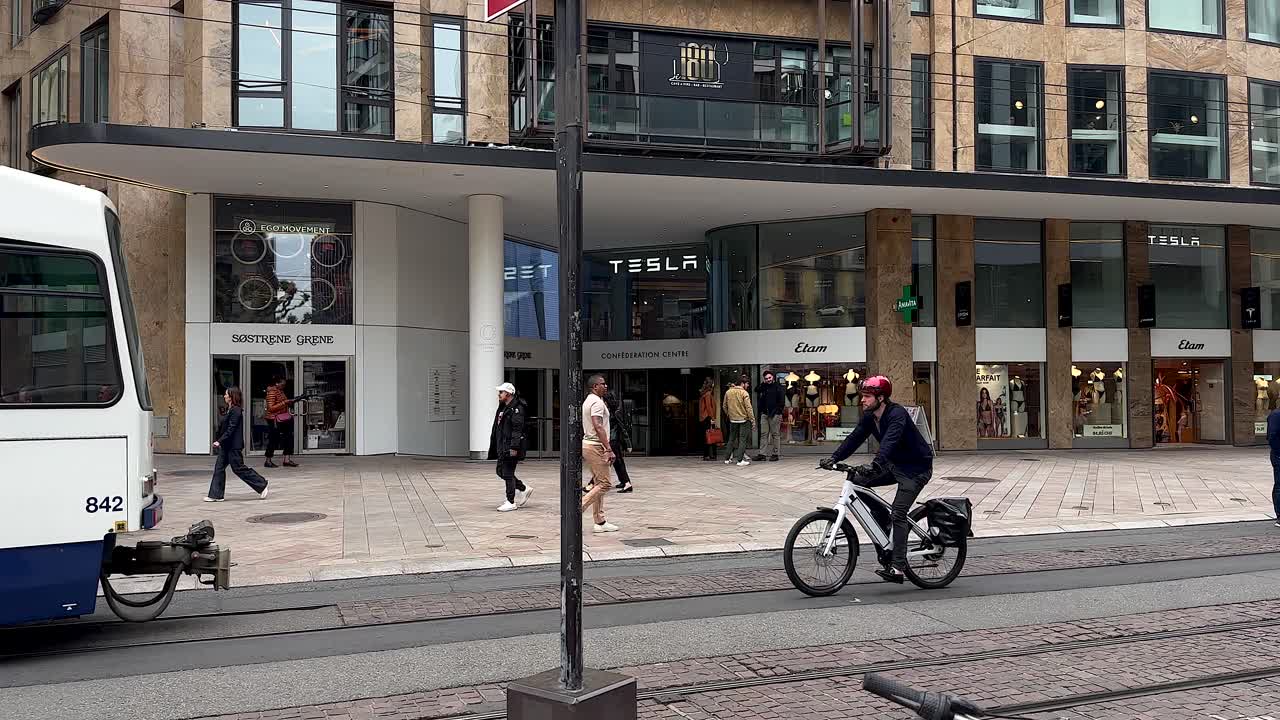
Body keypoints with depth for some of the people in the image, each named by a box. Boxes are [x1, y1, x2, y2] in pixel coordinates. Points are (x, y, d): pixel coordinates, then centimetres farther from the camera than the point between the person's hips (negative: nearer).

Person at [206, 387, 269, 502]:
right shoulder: (229, 410, 13)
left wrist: (220, 441, -24)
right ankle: (215, 495, 7)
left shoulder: (236, 410, -16)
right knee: (219, 467, 5)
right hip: (226, 445, 10)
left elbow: (231, 429, -21)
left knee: (239, 468, -3)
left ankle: (262, 485, 7)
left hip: (234, 446, -10)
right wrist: (220, 442, 20)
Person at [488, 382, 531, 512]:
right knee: (501, 471, 13)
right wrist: (495, 447, 21)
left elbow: (517, 429, -21)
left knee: (508, 473, -6)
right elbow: (497, 429, 22)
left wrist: (514, 447, -26)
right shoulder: (502, 408, 17)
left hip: (511, 447, -10)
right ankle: (523, 490, 25)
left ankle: (511, 502, 2)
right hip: (502, 446, 10)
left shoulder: (517, 409, -14)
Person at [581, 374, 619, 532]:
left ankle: (600, 522, 13)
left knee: (598, 483, 11)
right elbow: (598, 427, -24)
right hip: (595, 446, -11)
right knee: (604, 484, -8)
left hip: (588, 444, 11)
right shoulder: (597, 402, -14)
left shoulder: (588, 401, 17)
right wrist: (608, 449, -25)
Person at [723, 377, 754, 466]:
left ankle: (728, 459, 19)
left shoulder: (728, 392, 3)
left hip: (732, 420, 5)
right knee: (742, 440, 0)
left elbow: (725, 406, 10)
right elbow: (748, 407, -15)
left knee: (732, 439, 16)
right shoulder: (744, 393, -13)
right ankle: (740, 460, -3)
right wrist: (752, 419, -9)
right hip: (744, 419, -5)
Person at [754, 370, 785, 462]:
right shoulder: (763, 387, 14)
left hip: (775, 414, -5)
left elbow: (782, 400, -6)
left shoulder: (778, 386, -1)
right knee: (763, 434, 3)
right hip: (764, 413, 5)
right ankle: (762, 453, 3)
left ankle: (775, 454, 2)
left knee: (775, 434, -1)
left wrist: (777, 410, -12)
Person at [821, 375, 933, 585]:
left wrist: (875, 465, -55)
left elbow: (890, 441, -41)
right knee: (857, 481, -3)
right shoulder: (869, 417, 0)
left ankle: (897, 567, -18)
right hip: (894, 465, 9)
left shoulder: (897, 414, -25)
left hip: (916, 468, -9)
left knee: (898, 513, -18)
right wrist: (834, 457, -19)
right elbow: (855, 437, -6)